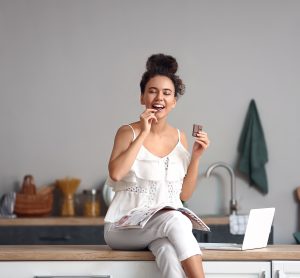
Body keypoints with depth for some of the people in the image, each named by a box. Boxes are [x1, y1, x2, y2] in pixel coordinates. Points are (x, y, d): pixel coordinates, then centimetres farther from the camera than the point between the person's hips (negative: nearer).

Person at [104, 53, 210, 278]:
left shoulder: (180, 137, 11)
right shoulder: (128, 132, 0)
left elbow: (184, 194, 12)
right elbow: (116, 173, -20)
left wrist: (196, 156, -1)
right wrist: (143, 133, -16)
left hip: (169, 223, 3)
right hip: (126, 226, -3)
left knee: (169, 250, -35)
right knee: (175, 221, -36)